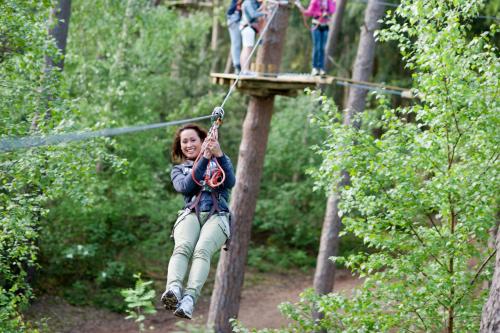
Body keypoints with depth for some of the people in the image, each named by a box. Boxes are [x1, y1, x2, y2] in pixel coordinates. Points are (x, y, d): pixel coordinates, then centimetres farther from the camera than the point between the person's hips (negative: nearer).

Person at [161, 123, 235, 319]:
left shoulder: (219, 162, 26)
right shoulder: (179, 169, 28)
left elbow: (230, 182, 4)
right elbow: (185, 186, 4)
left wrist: (219, 155, -9)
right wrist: (203, 160, -3)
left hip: (217, 215, -1)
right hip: (191, 213, 1)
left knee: (202, 250, -33)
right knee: (182, 247, -33)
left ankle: (189, 298, -54)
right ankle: (173, 289, -58)